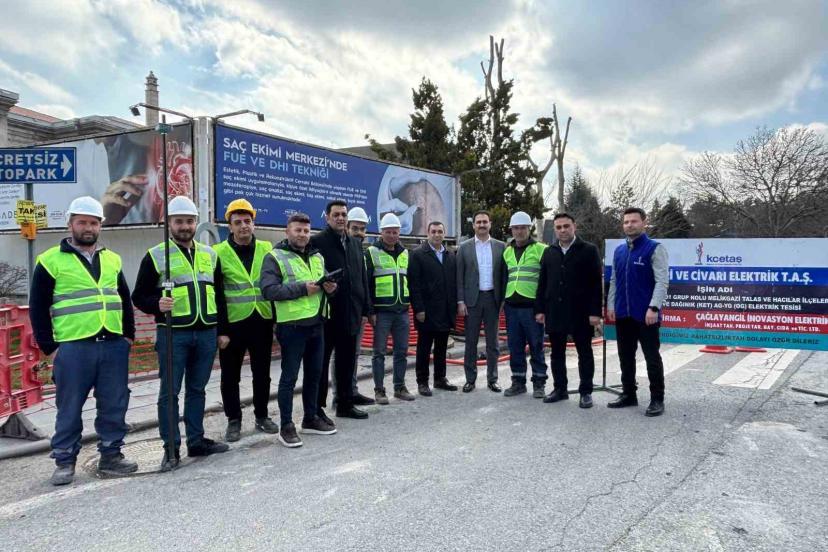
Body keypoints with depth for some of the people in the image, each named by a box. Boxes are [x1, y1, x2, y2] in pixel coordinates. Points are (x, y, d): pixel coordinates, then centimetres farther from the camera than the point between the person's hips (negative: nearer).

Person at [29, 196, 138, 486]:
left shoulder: (112, 259, 14)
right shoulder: (51, 260, 0)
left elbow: (124, 300, 20)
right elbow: (38, 307, 0)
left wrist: (128, 334, 12)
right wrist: (49, 346, -4)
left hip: (114, 345, 4)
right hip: (73, 347, -4)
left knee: (114, 405, 8)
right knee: (70, 408, 5)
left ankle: (110, 455, 21)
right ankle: (64, 461, 19)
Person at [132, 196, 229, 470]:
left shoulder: (210, 254, 12)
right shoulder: (156, 255, -1)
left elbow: (219, 295, 17)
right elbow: (139, 296, 0)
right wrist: (157, 304, -22)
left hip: (206, 333, 4)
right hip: (173, 334, -4)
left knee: (197, 390, 13)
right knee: (170, 392, 1)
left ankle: (196, 441, 24)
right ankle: (171, 448, 12)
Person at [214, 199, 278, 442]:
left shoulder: (266, 249, 5)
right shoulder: (219, 253, -5)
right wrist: (220, 329, -9)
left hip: (262, 321, 3)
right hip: (233, 323, -2)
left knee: (262, 372, 13)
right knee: (230, 375, 8)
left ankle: (262, 416, 28)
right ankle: (233, 420, 23)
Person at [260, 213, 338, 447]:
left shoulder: (317, 257, 16)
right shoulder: (275, 257, -6)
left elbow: (325, 282, 25)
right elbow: (268, 290, -17)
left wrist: (330, 287, 0)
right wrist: (302, 288, -21)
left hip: (316, 323, 7)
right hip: (292, 326, -7)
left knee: (314, 374, 15)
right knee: (289, 377, 0)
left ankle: (311, 418, 29)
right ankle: (286, 426, 11)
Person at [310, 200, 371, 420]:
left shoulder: (355, 244, 14)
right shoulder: (317, 242, -6)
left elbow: (363, 278, 15)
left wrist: (364, 308, 11)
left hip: (351, 313, 6)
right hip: (326, 313, -6)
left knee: (347, 361, 14)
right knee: (321, 362, 4)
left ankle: (345, 404, 27)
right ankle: (317, 408, 14)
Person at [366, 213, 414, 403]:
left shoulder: (405, 253, 13)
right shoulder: (372, 253, -3)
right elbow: (366, 284, -6)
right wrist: (370, 311, -11)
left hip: (402, 310, 5)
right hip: (382, 311, -5)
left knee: (402, 351, 9)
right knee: (379, 352, 2)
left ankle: (400, 387, 21)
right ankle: (379, 389, 11)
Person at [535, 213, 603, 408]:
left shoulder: (589, 250, -2)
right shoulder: (549, 252, 11)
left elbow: (596, 283, -6)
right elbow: (542, 283, 11)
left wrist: (595, 312, -12)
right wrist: (540, 309, 5)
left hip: (580, 312, -4)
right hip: (554, 312, 4)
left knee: (584, 353, 5)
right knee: (557, 353, 11)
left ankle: (586, 392, 14)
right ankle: (560, 389, 22)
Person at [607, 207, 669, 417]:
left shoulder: (655, 249, -5)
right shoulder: (619, 251, 12)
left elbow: (662, 281, -13)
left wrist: (654, 308, -21)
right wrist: (610, 306, 8)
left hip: (646, 314, -6)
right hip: (623, 314, 6)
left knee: (652, 358, 2)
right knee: (626, 357, 12)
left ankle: (657, 400, 11)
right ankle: (628, 394, 24)